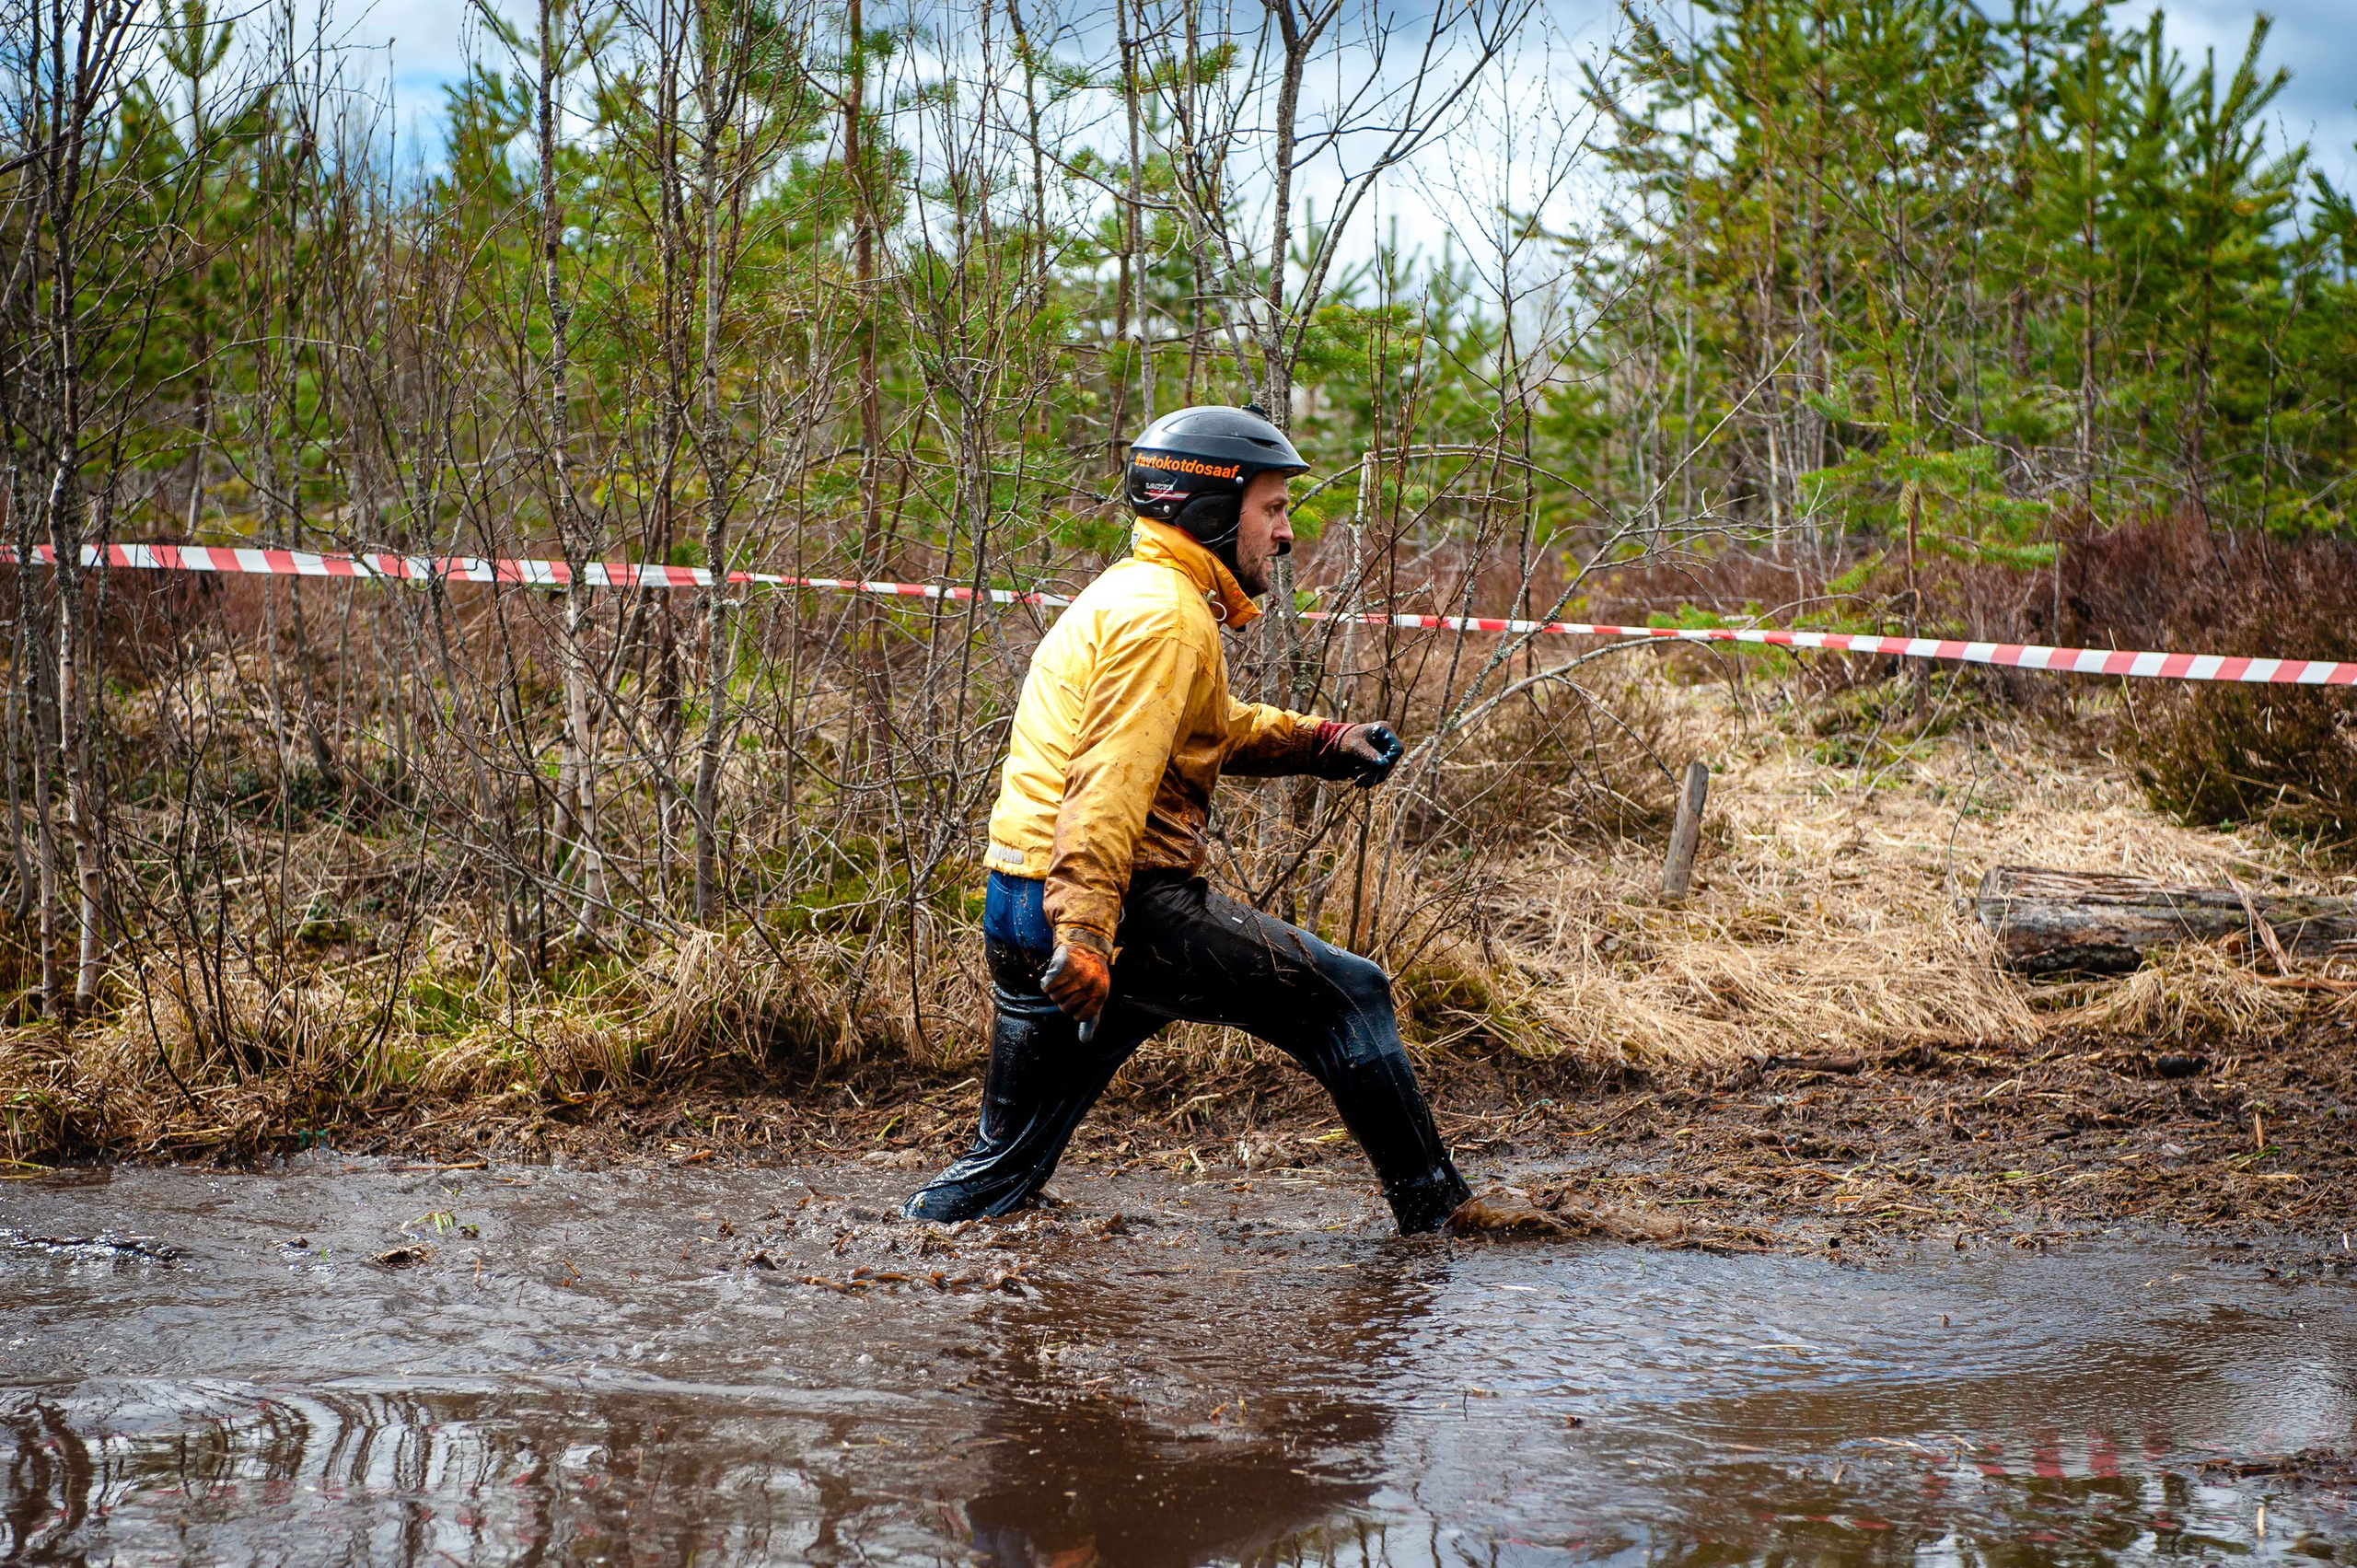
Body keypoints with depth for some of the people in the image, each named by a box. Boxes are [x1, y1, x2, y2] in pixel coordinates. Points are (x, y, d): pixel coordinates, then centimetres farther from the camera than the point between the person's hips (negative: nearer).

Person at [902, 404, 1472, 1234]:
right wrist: (1086, 932, -32)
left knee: (1005, 1163, 15)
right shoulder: (1164, 614, -11)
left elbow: (1218, 728, 38)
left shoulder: (1127, 596, 23)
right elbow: (1110, 783, -24)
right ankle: (1434, 1207, 12)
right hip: (1126, 904, -10)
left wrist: (1324, 743, 26)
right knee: (1349, 998, 3)